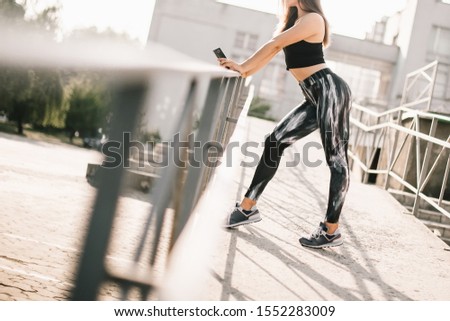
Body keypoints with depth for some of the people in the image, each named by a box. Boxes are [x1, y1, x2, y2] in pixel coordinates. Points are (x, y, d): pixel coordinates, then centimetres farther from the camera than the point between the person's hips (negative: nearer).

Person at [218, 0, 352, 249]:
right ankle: (247, 208, 11)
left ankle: (331, 231, -1)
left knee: (335, 158, -6)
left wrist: (242, 67, -6)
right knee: (275, 142, 5)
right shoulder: (293, 21, 21)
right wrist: (242, 71, 4)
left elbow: (275, 44, -9)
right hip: (316, 98, 10)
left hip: (330, 91, -10)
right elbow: (273, 48, 16)